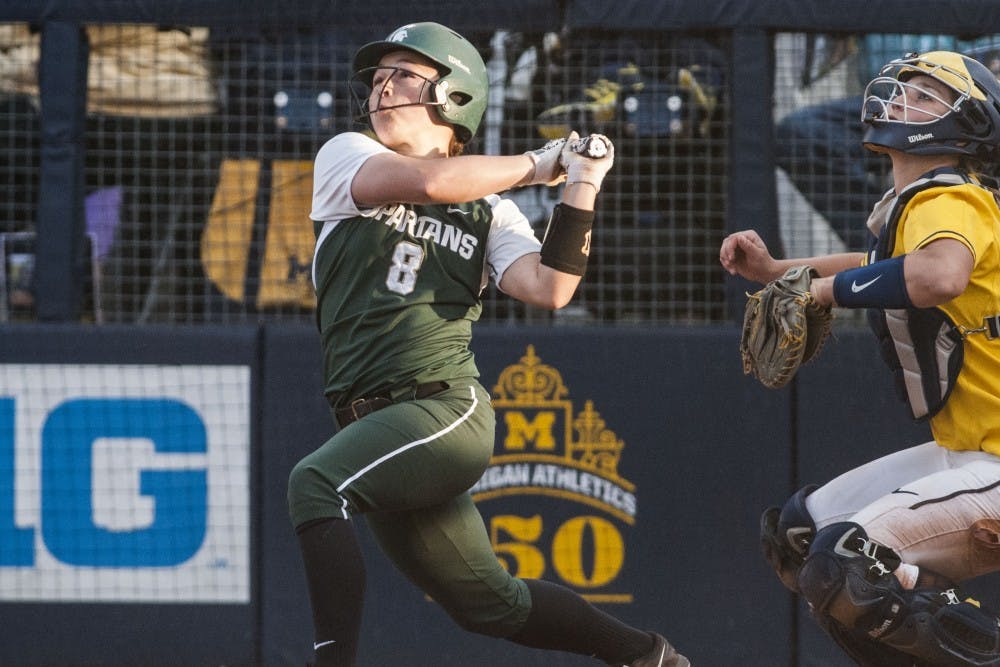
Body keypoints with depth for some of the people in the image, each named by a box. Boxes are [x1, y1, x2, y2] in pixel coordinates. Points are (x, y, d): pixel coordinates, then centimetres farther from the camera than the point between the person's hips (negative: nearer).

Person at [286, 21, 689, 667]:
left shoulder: (490, 211, 9)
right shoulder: (346, 157, 10)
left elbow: (549, 290, -7)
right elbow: (425, 181, -9)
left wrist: (581, 186, -9)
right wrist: (534, 166, 0)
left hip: (449, 409, -4)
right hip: (372, 420, 4)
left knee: (315, 484, -31)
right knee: (488, 604, 12)